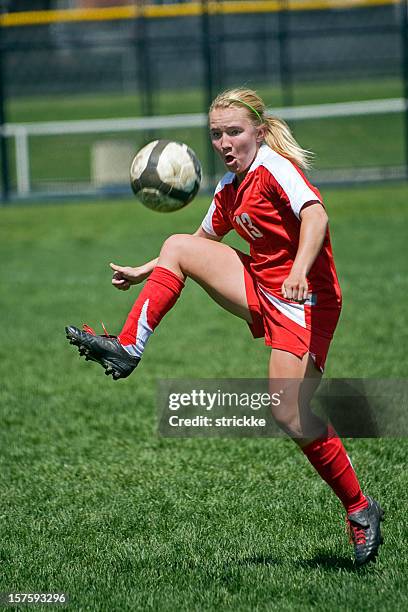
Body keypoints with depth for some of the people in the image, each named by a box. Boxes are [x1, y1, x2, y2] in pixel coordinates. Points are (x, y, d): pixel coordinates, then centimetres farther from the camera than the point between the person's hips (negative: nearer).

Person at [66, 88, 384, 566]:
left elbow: (315, 213, -32)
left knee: (293, 418, -16)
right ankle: (128, 350, 2)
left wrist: (299, 270, -48)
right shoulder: (229, 187, 11)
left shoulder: (276, 168, -15)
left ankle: (360, 509, -1)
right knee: (178, 246, 4)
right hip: (261, 289, 8)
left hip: (303, 300, -8)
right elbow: (205, 238, 27)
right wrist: (144, 273, 25)